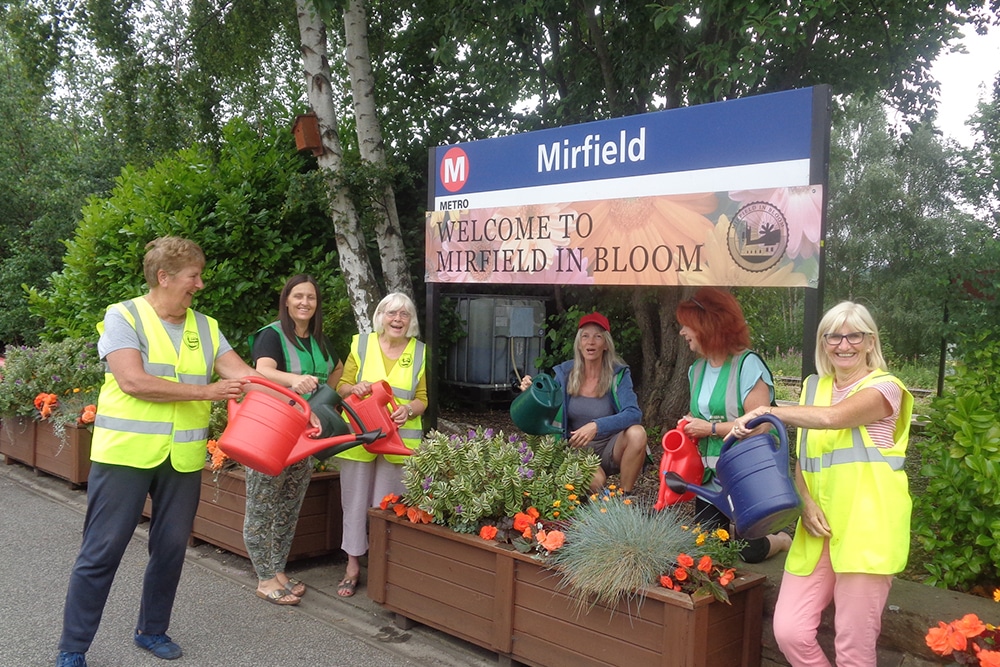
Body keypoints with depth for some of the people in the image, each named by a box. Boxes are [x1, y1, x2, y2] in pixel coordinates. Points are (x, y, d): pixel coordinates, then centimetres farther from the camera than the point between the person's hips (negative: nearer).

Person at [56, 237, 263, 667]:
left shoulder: (205, 327, 9)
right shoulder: (123, 316, -6)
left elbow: (244, 376, 1)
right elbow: (132, 381, -18)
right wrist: (206, 392, -17)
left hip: (183, 458, 5)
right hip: (125, 453, -5)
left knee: (171, 548, 12)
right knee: (102, 551, 1)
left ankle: (152, 630, 31)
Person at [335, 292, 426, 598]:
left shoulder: (420, 352, 5)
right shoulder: (361, 344, 3)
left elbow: (422, 398, 6)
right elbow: (342, 387, 6)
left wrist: (409, 409, -16)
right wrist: (354, 387, -16)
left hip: (398, 440, 0)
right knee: (355, 500, 5)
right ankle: (353, 565, 17)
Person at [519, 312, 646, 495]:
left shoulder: (618, 374, -9)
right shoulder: (564, 373, -4)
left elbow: (633, 414, -23)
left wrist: (597, 426, -37)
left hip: (610, 447, 1)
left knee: (637, 433, -31)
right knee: (595, 481, -33)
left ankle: (625, 496, -12)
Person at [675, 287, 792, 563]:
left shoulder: (748, 365, -16)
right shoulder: (697, 369, 8)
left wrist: (710, 428, -18)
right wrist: (688, 426, -1)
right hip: (710, 474, 7)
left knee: (749, 552, -1)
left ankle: (783, 540, 29)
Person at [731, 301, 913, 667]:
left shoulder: (884, 387, -2)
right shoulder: (814, 387, 16)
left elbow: (833, 417, -22)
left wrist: (766, 411, -16)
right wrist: (807, 504, -4)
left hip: (866, 527, -5)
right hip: (819, 528, 5)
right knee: (789, 632, -3)